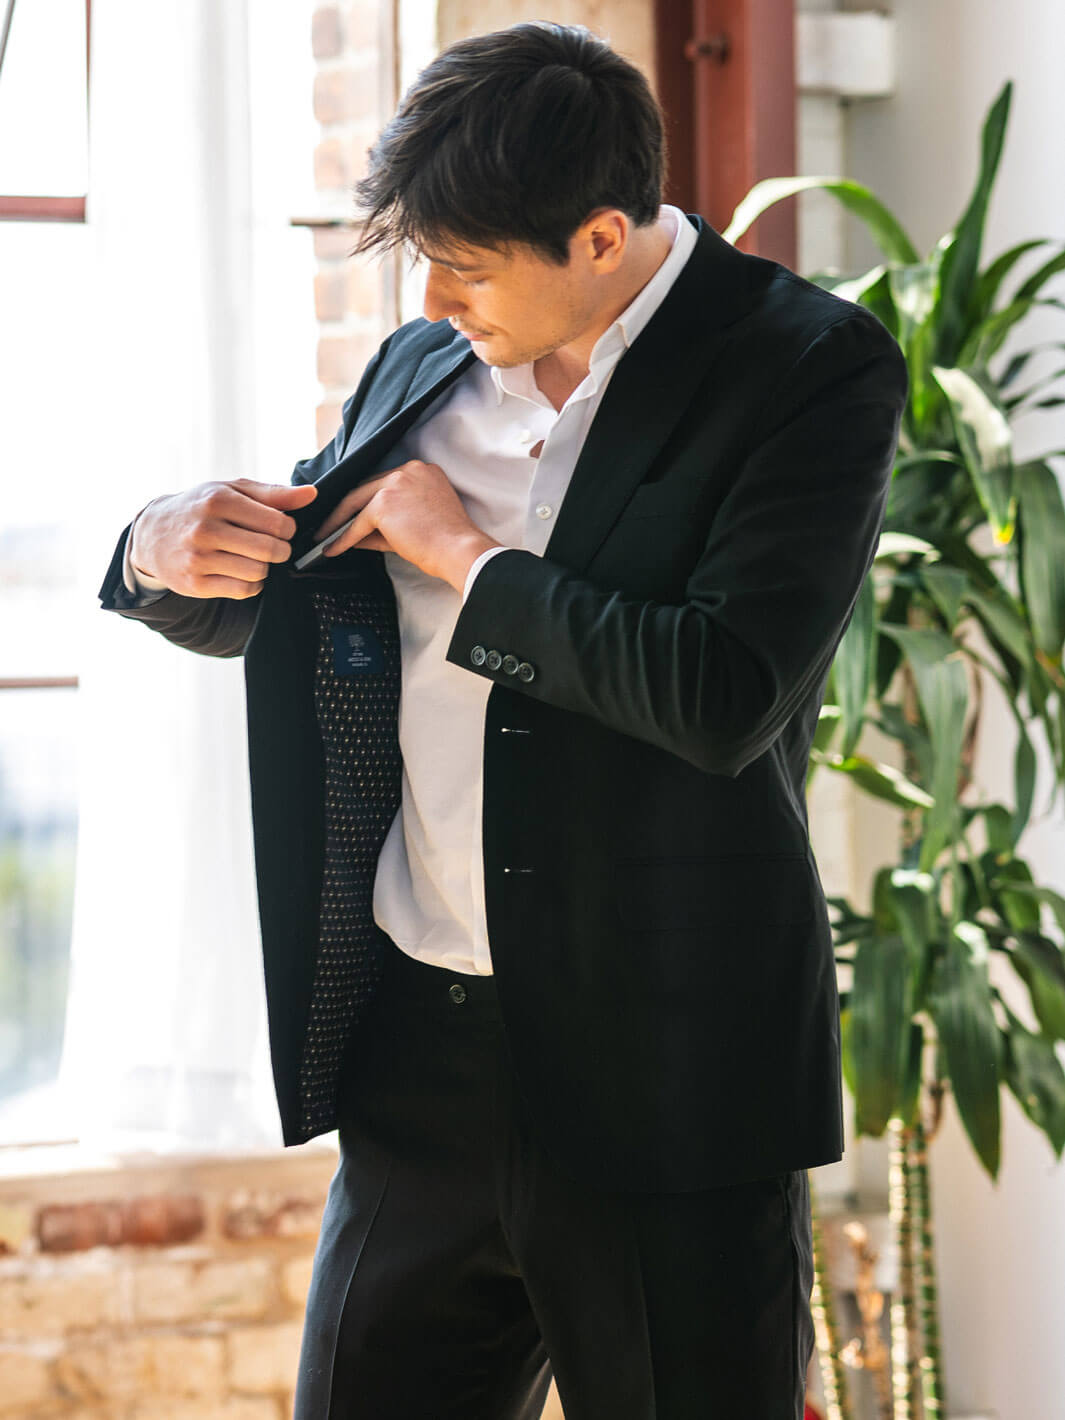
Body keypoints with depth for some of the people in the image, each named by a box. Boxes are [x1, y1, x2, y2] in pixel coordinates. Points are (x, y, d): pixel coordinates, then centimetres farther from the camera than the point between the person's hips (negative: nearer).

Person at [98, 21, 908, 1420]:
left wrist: (468, 558, -12)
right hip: (416, 1052, 6)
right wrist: (168, 557, -1)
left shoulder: (816, 370, -9)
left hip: (660, 1079, -5)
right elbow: (264, 608, 23)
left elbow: (728, 697, -23)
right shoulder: (421, 370, 10)